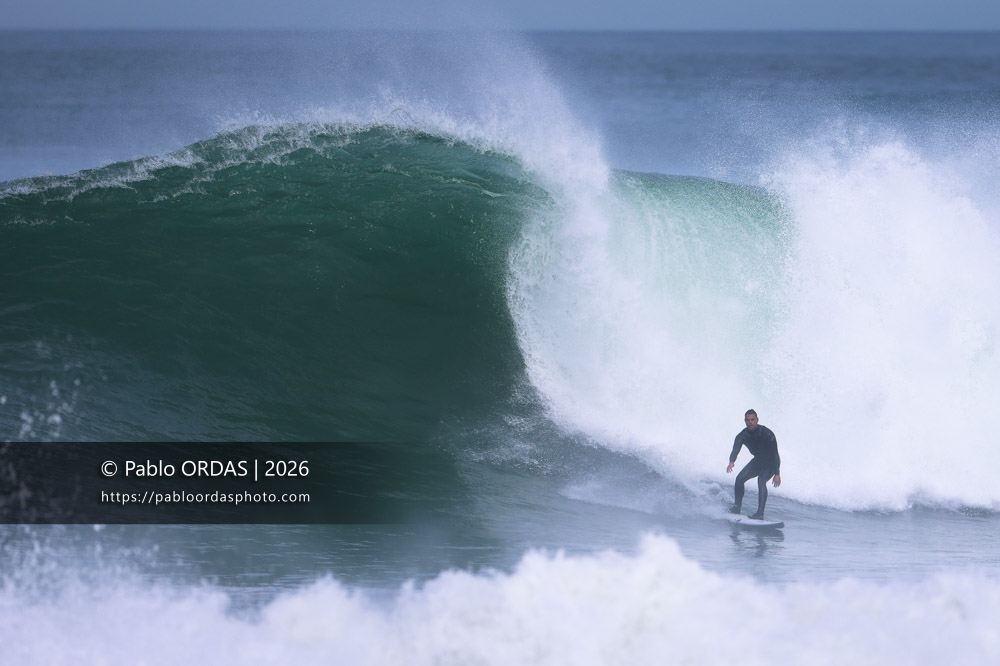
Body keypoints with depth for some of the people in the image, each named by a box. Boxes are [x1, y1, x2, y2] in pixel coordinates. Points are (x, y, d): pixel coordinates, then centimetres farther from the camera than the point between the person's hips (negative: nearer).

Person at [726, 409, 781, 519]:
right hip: (758, 461, 6)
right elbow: (735, 451, -24)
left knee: (761, 480, -30)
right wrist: (731, 462, -48)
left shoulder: (767, 434, -28)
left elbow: (775, 454, -26)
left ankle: (760, 513, -34)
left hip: (771, 462, -6)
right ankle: (737, 507, 0)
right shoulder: (743, 435, -14)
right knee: (740, 478, -13)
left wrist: (777, 474, -31)